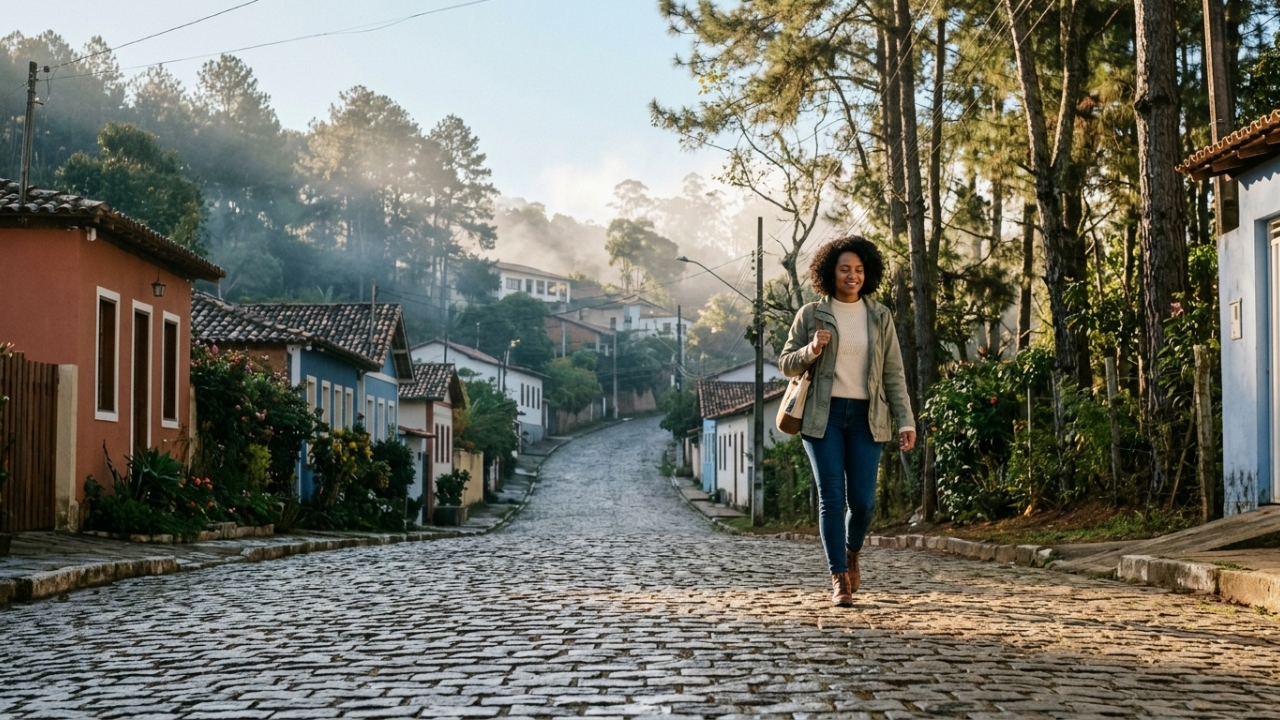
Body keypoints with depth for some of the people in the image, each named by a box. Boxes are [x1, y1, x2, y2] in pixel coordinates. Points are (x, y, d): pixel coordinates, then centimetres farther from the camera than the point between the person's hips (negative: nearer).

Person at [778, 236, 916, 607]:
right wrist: (812, 349, -13)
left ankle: (852, 553, 30)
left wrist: (906, 421, 0)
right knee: (832, 498, -5)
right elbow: (786, 364, 7)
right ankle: (839, 579, 2)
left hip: (865, 417, 1)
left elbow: (894, 373, 7)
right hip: (823, 416, -1)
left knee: (862, 500, -1)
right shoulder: (811, 314, 3)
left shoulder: (880, 316, 7)